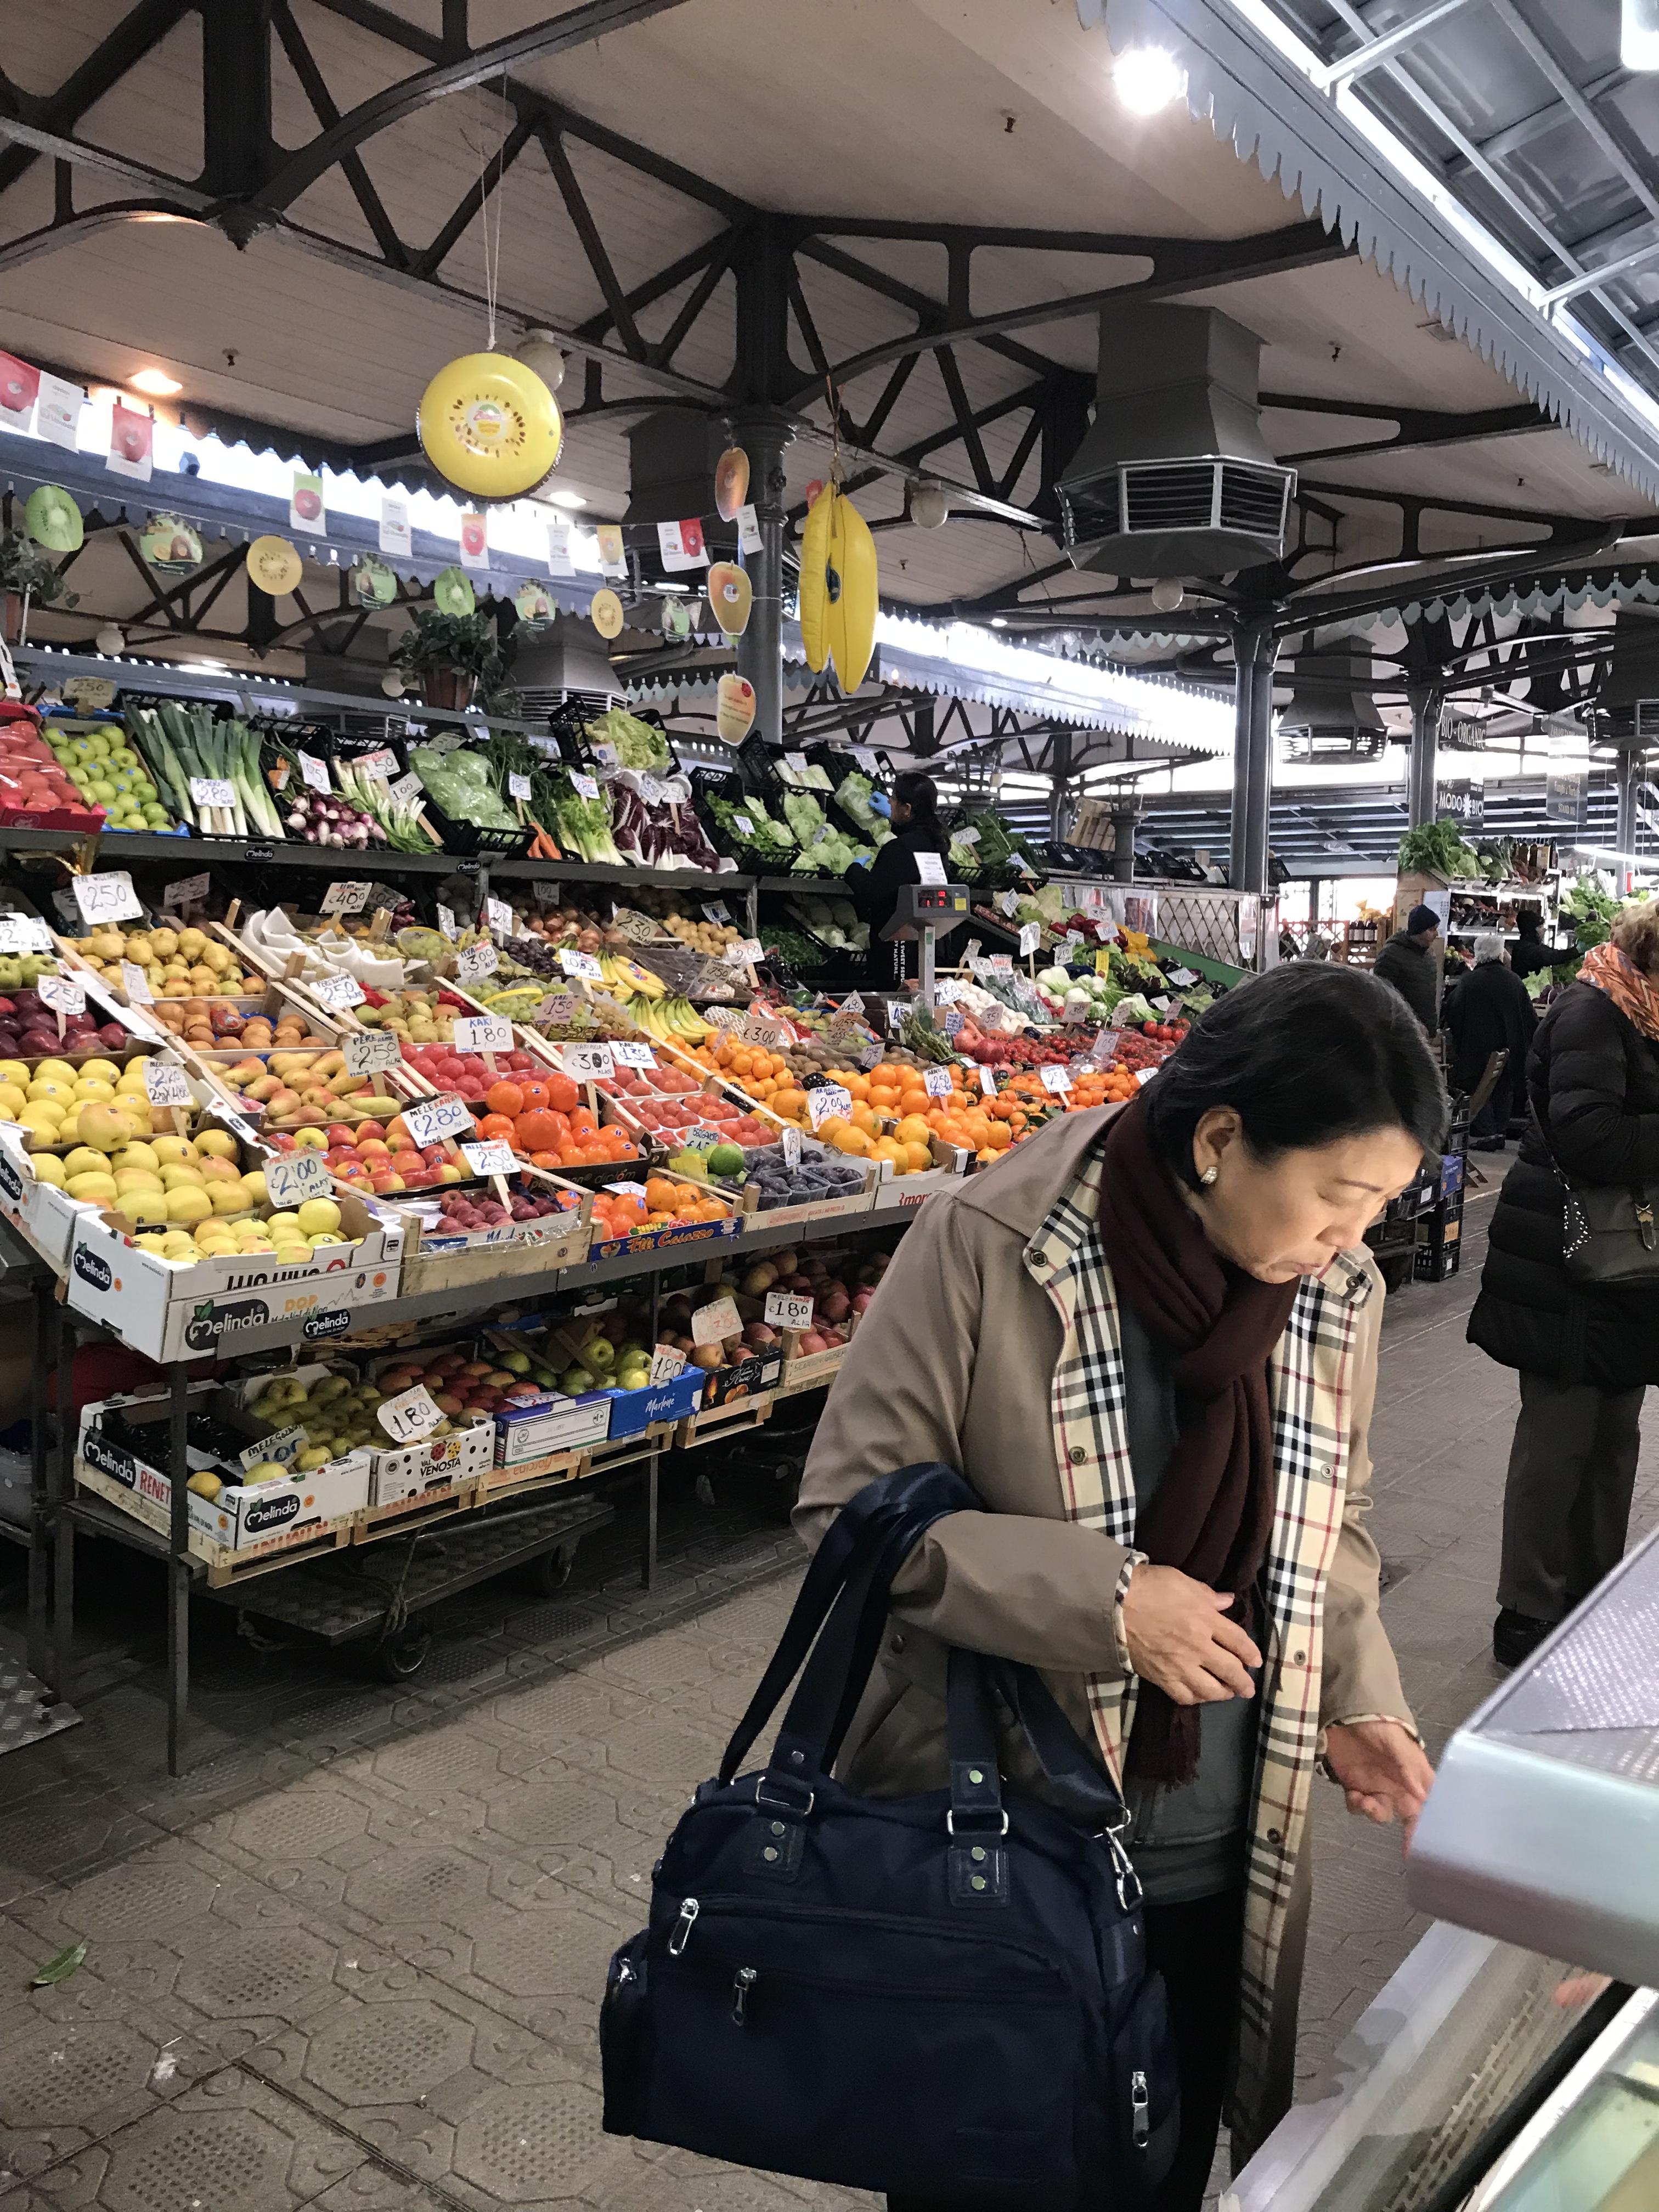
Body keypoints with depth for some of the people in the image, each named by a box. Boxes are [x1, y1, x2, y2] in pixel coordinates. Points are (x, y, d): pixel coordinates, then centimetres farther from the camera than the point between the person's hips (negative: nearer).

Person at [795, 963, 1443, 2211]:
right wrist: (1103, 1602, -23)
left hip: (1219, 1864, 4)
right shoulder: (987, 1249, -21)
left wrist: (1357, 1698, -4)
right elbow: (850, 1506, -17)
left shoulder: (1339, 1292, -4)